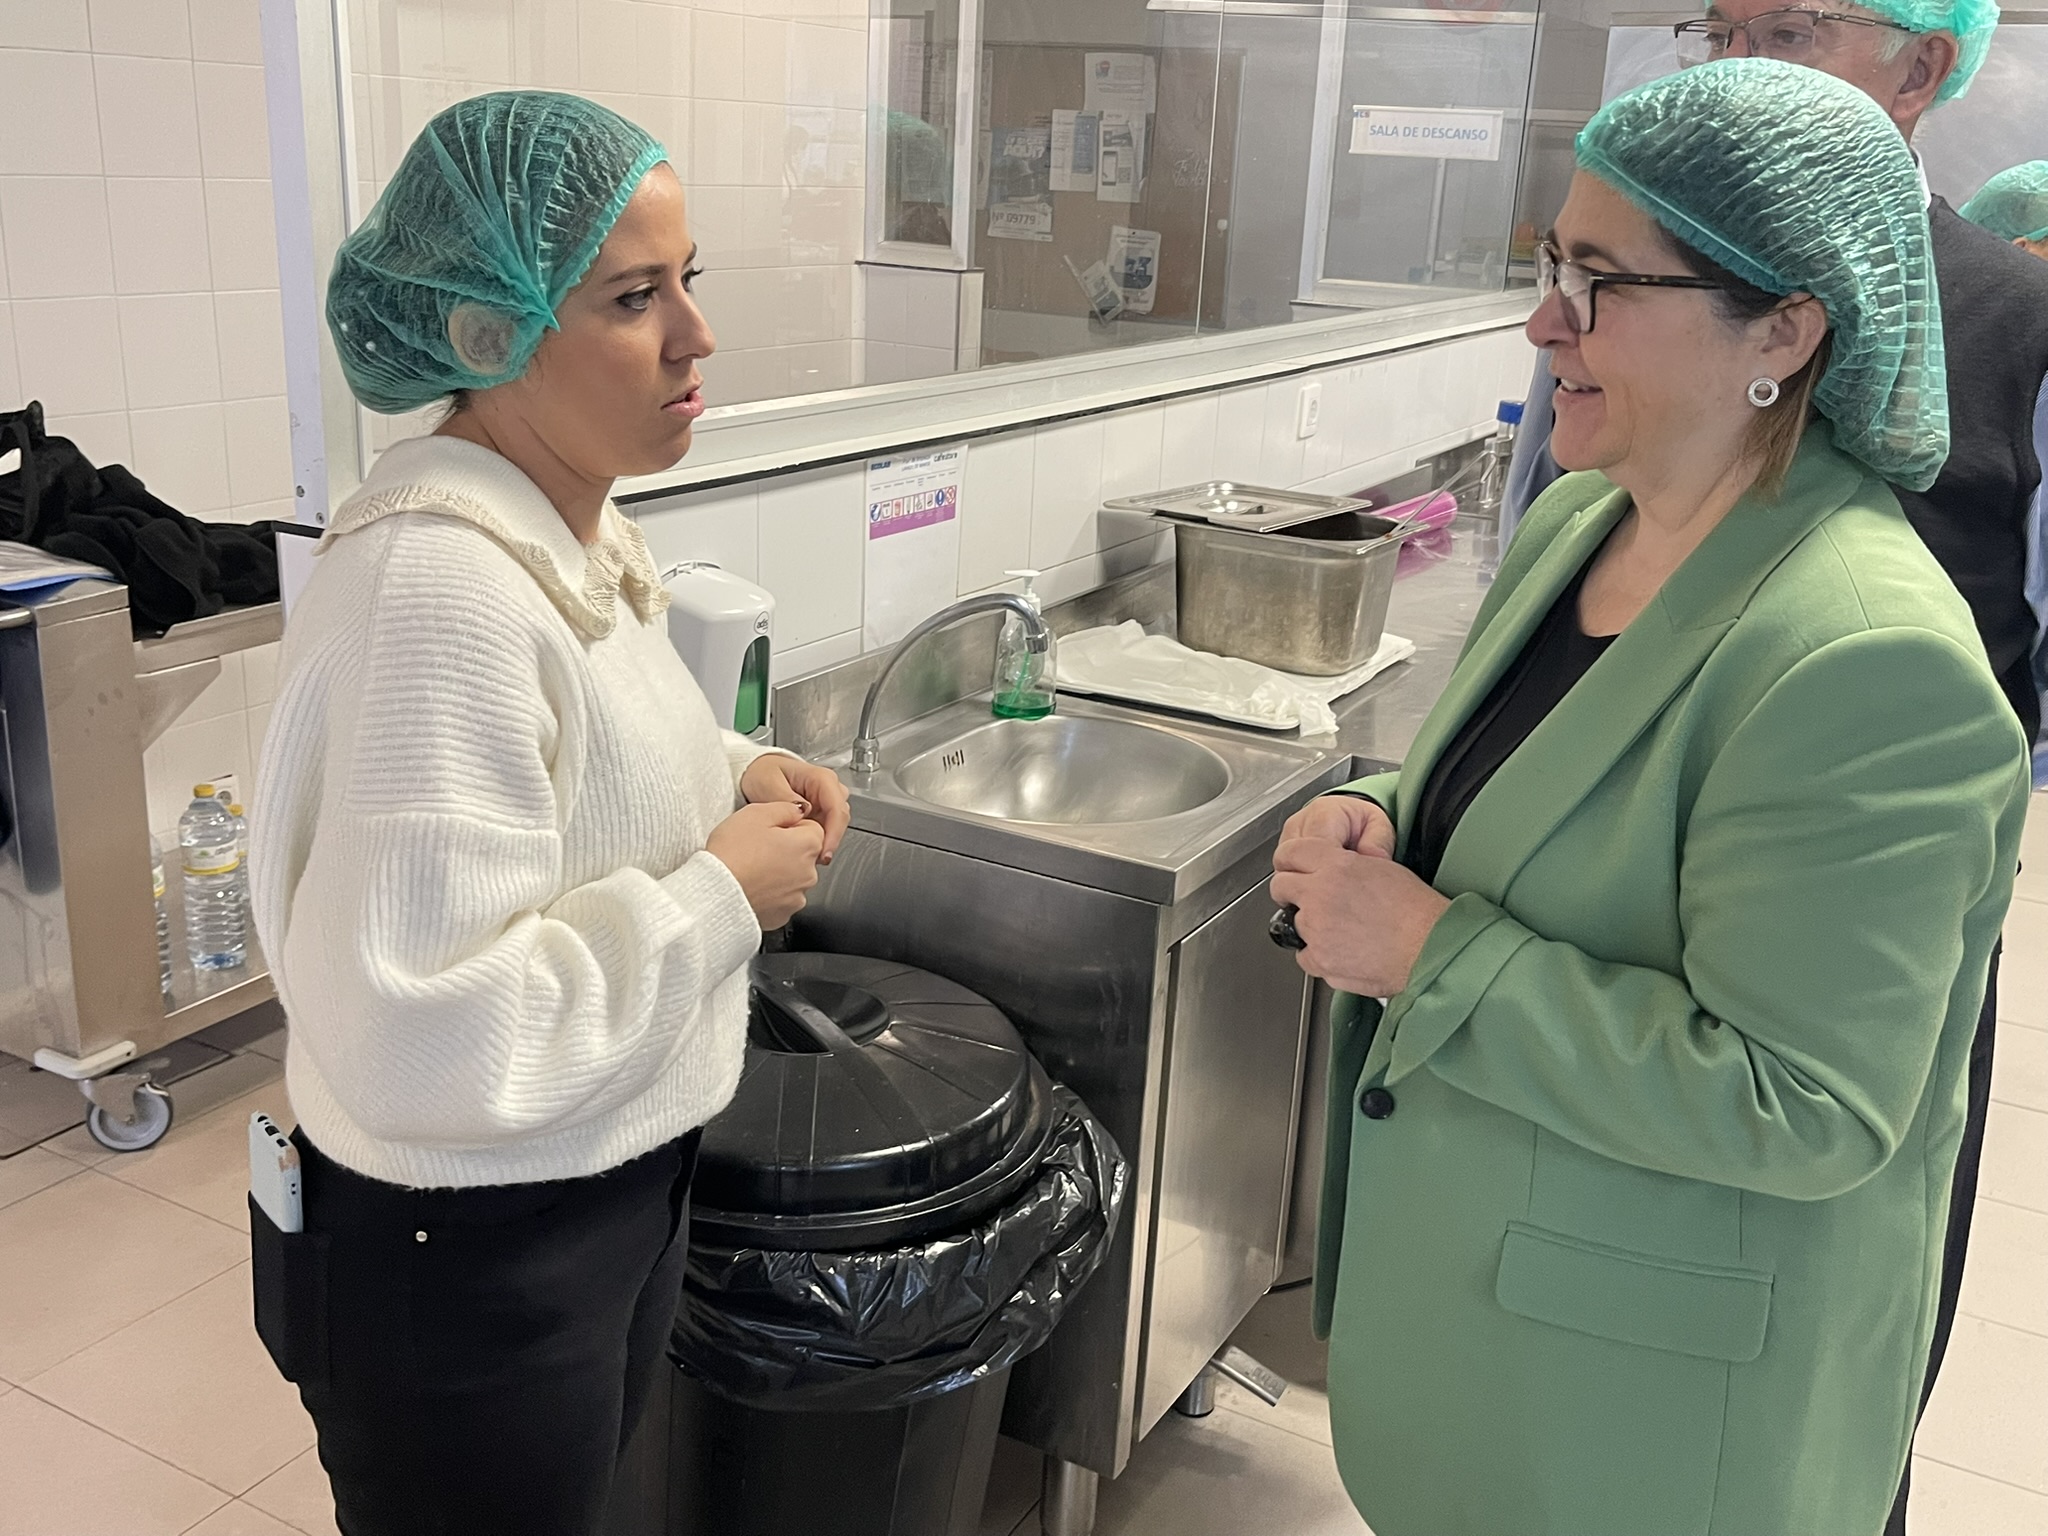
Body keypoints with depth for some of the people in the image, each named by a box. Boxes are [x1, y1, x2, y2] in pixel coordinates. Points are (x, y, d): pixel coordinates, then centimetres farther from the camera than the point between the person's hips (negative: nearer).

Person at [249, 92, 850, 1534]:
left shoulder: (575, 519, 1)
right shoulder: (438, 590, -29)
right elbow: (421, 1040, -33)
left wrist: (729, 773, 0)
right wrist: (720, 898, -23)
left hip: (623, 1181, 9)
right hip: (472, 1256, -9)